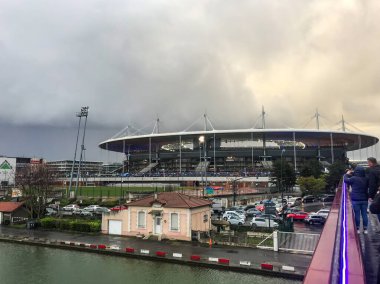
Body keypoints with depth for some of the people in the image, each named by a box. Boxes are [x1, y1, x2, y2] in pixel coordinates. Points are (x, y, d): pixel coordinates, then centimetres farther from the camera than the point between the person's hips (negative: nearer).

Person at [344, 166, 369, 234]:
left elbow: (345, 180, 2)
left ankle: (358, 229, 10)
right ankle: (365, 229, 16)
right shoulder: (366, 179, 0)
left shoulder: (354, 179, -12)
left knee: (357, 214, 3)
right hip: (364, 200, 4)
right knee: (364, 214, 10)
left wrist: (347, 174, 20)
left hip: (356, 200, -4)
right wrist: (352, 173, 25)